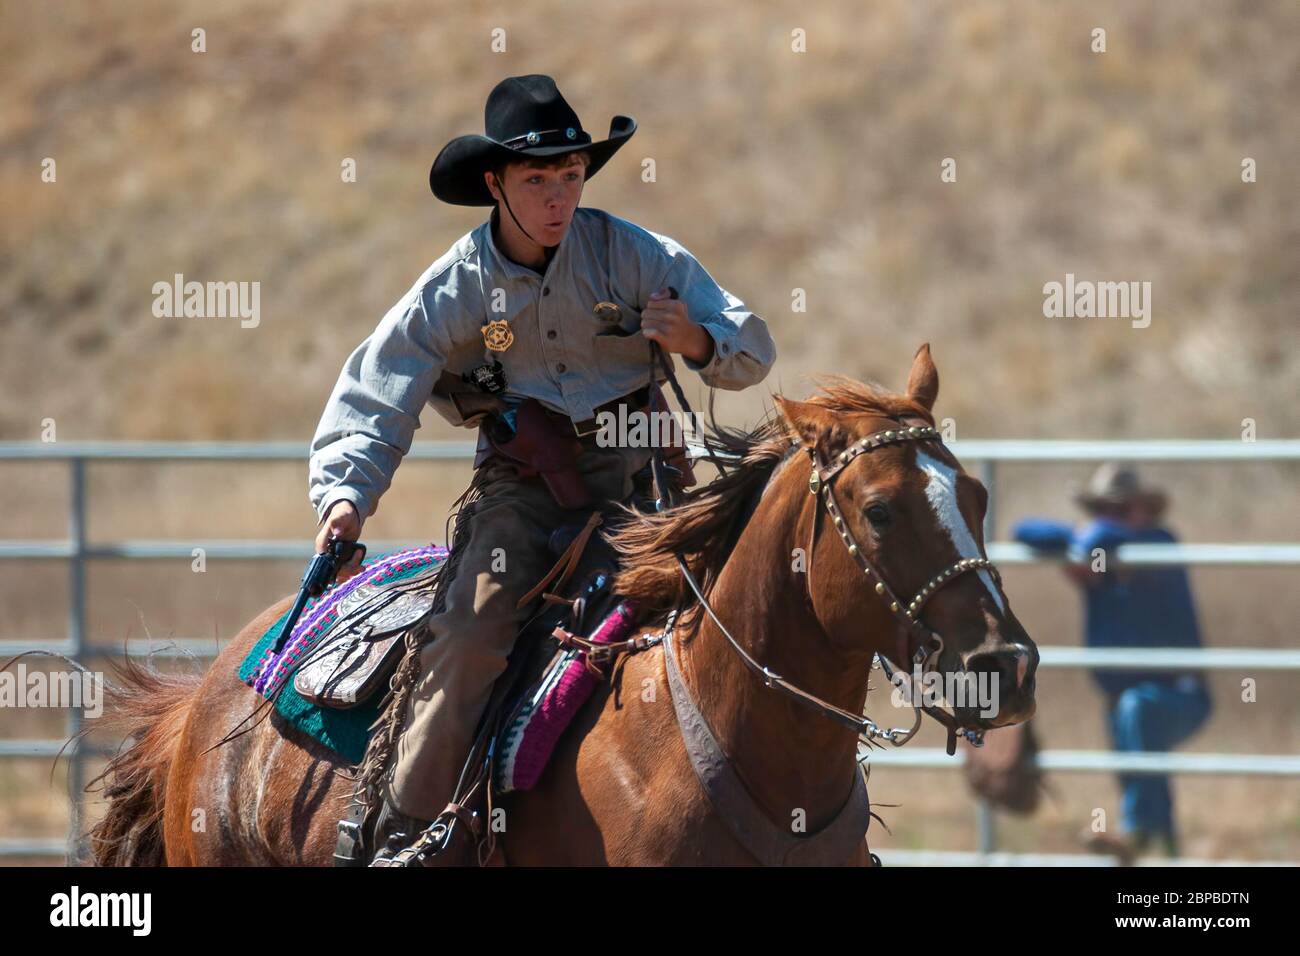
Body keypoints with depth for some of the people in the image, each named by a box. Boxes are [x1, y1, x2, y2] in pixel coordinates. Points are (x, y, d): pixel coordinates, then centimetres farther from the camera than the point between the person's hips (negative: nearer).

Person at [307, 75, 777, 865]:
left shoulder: (635, 256, -2)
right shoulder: (455, 288, -1)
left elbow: (754, 353, 2)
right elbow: (373, 399, 1)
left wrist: (700, 343, -21)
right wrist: (346, 492, -17)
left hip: (632, 471, 1)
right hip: (522, 487, -1)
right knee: (471, 630, -24)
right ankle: (406, 830, -18)